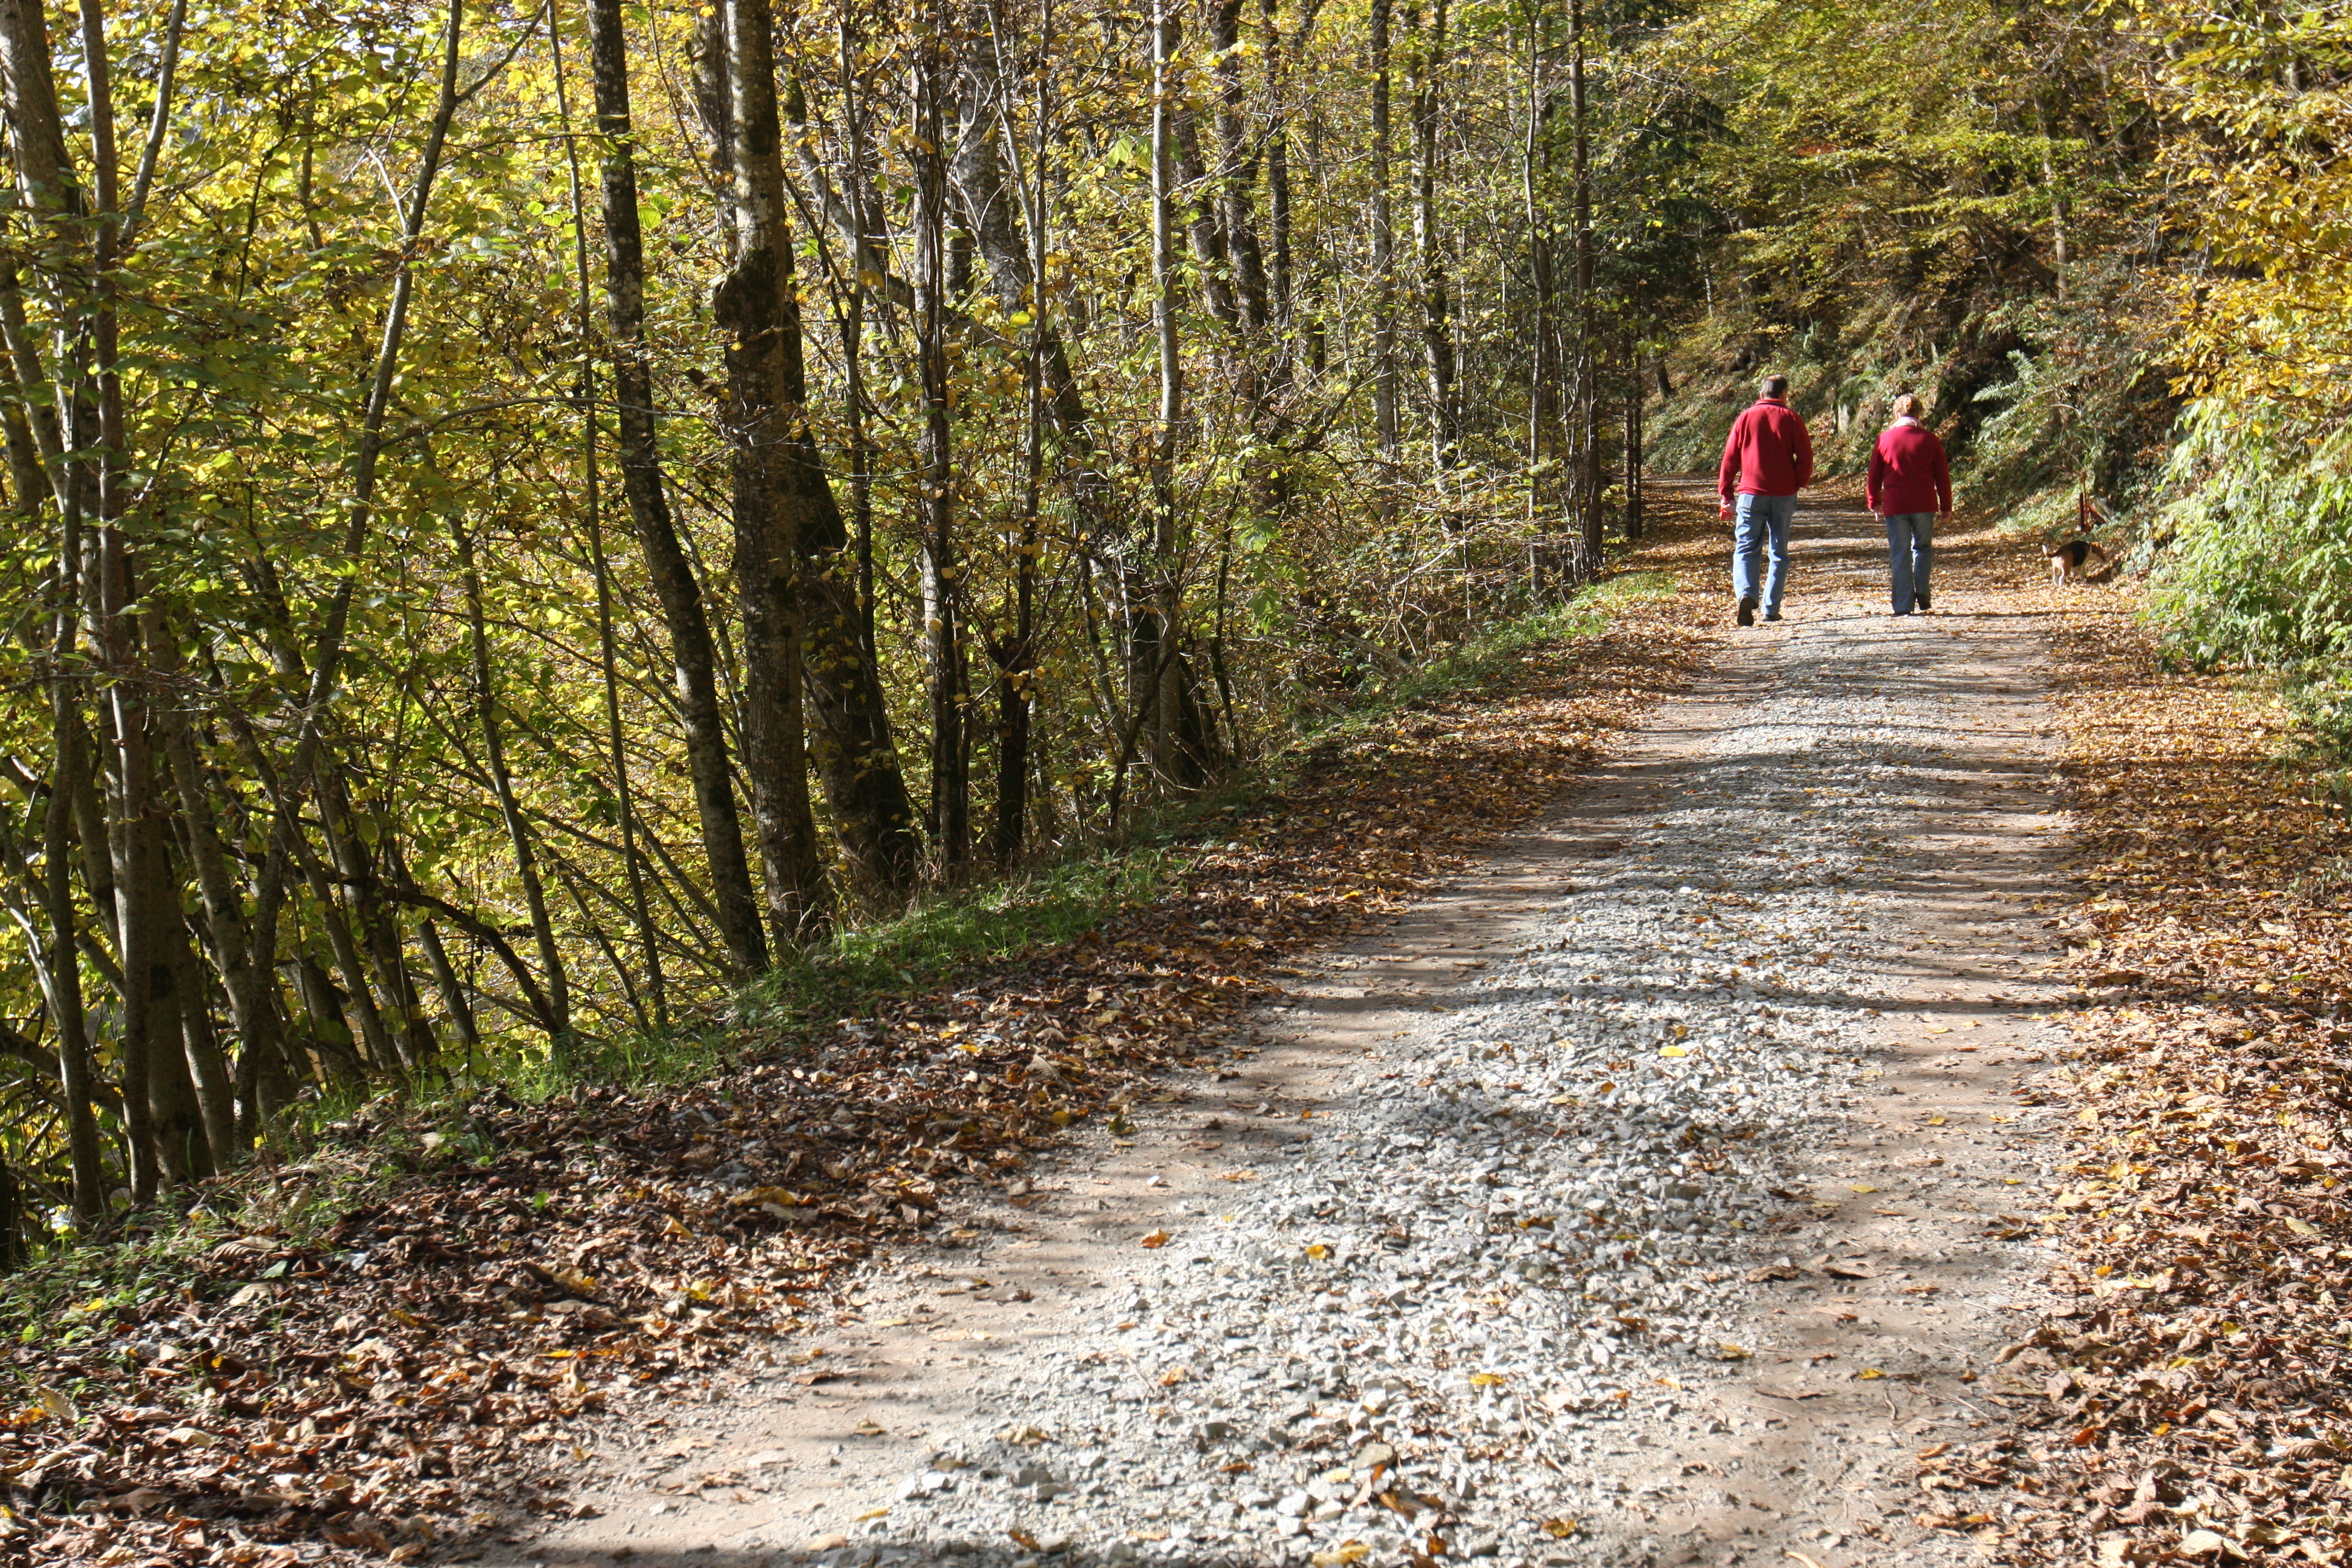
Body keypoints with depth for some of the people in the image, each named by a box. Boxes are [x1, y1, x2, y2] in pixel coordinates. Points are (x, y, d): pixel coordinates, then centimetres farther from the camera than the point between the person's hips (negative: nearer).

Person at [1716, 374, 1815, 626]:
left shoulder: (1746, 417, 5)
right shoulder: (1790, 418, 3)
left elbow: (1730, 456, 4)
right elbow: (1805, 456, -2)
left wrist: (1726, 493, 9)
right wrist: (1800, 482, 13)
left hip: (1751, 494, 0)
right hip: (1783, 495, 0)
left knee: (1745, 549, 0)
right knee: (1779, 553, 9)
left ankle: (1746, 594, -26)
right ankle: (1771, 609, 6)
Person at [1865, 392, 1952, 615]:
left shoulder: (1885, 439, 0)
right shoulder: (1929, 439, 2)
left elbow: (1874, 475, 7)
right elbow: (1942, 476, 5)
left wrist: (1874, 501, 21)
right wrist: (1946, 505, 14)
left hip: (1895, 505, -1)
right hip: (1924, 505, 1)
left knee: (1900, 554, 4)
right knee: (1923, 546, 19)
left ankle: (1904, 604, 1)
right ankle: (1922, 590, 1)